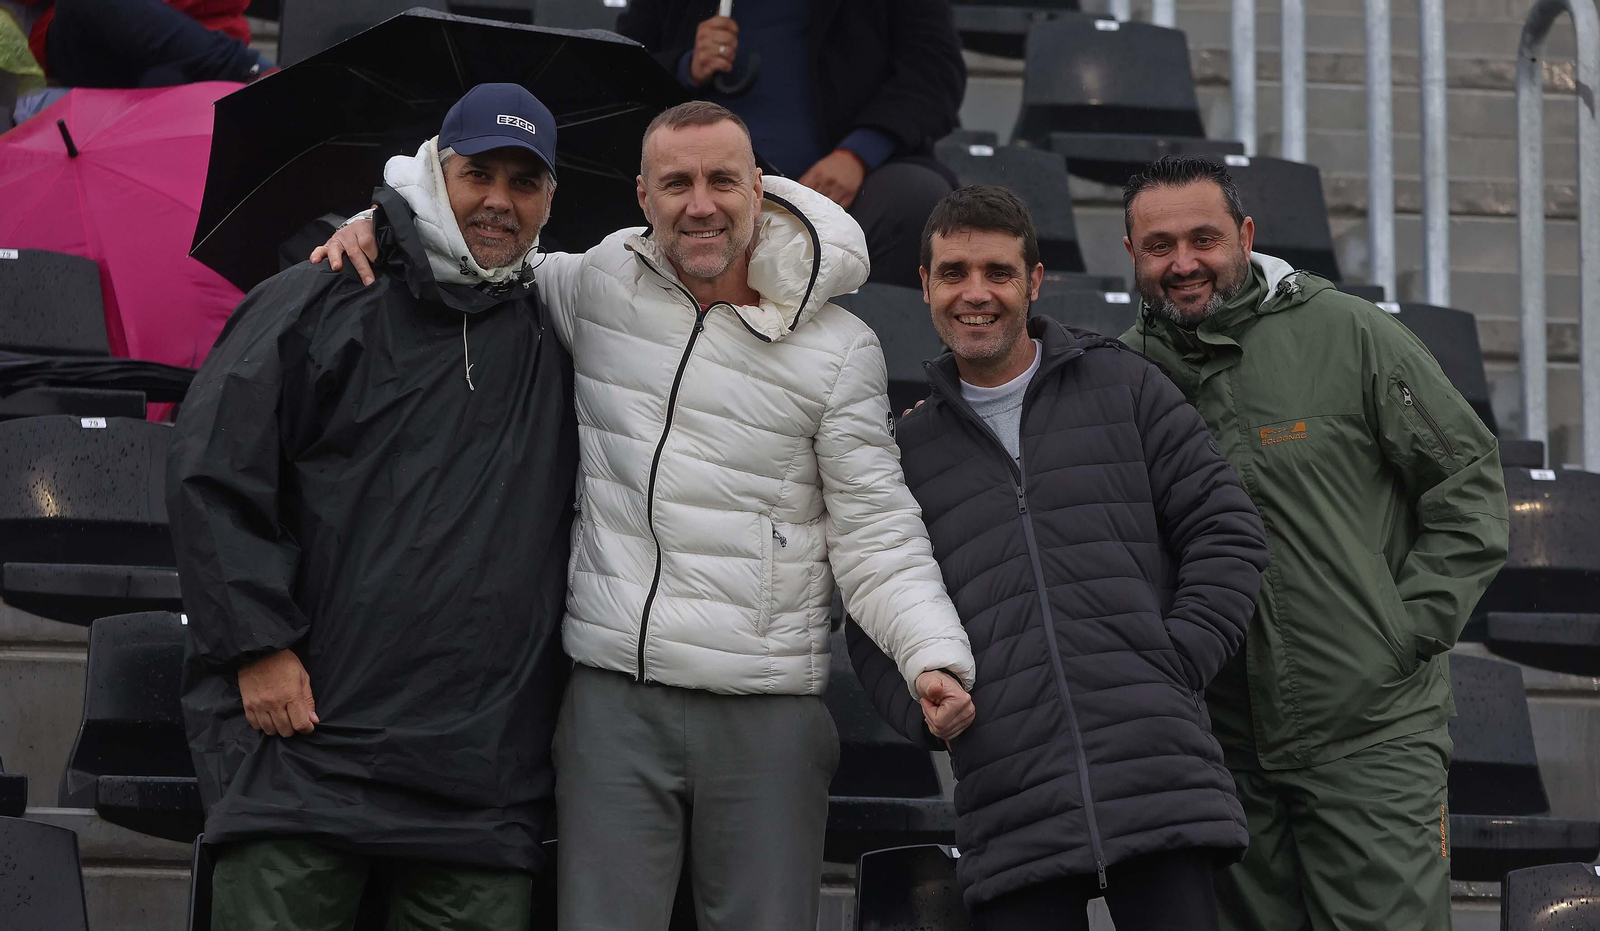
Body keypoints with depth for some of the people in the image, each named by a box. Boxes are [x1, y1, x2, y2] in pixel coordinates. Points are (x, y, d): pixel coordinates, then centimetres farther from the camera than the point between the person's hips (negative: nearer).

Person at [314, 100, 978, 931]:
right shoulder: (601, 284, 6)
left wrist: (935, 657, -14)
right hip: (614, 698, 2)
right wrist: (378, 223, 6)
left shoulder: (837, 350, 1)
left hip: (767, 711, -1)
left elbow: (875, 532, 0)